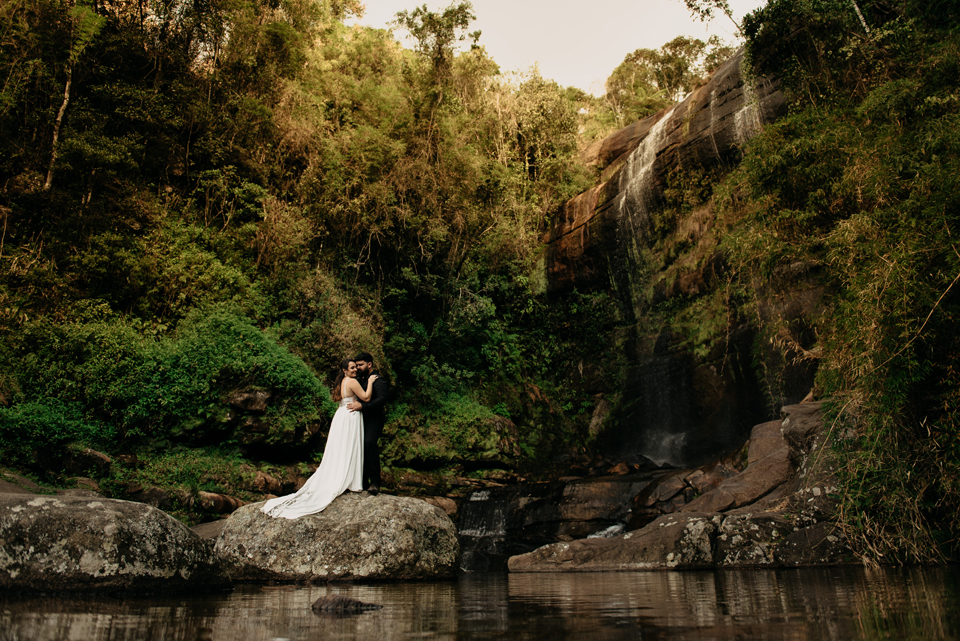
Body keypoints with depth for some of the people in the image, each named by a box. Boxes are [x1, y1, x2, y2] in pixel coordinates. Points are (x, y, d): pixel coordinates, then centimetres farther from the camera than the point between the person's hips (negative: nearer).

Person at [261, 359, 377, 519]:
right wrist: (370, 382, -4)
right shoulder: (352, 382, -15)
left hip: (341, 416, 8)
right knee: (349, 450, -2)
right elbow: (366, 397, -17)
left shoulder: (342, 382, 11)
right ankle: (348, 482, 3)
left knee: (338, 451, 11)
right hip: (351, 418, -8)